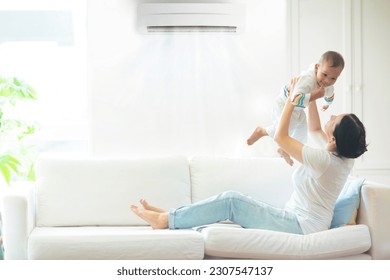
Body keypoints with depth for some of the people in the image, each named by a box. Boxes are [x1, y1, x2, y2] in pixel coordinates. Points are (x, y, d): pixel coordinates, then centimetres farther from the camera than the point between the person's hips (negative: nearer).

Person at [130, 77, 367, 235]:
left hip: (302, 226, -10)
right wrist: (311, 99, 11)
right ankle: (172, 216, 5)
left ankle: (166, 220, -8)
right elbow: (315, 129, 22)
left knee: (232, 200, -13)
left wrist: (293, 99, -8)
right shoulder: (344, 155, 2)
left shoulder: (325, 161, -25)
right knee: (233, 202, 4)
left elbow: (280, 137, -16)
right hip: (301, 220, 10)